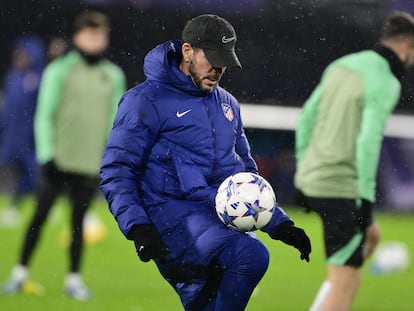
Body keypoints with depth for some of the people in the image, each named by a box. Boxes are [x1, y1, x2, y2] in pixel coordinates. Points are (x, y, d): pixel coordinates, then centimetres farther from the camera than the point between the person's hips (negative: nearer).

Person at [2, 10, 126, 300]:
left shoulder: (114, 76, 7)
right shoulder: (60, 70, -3)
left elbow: (115, 121, 11)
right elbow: (44, 116, -4)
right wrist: (47, 155, -11)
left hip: (90, 164, 2)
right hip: (59, 161, -2)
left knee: (79, 220, 5)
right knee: (41, 215, 2)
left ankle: (74, 278, 12)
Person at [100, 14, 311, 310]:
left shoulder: (227, 104, 20)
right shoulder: (146, 101, -2)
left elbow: (247, 172, 29)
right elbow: (116, 172, -6)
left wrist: (280, 223, 16)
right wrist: (138, 227, -21)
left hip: (226, 221, 7)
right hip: (173, 214, -7)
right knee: (251, 254, -31)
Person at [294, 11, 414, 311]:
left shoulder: (343, 66, 11)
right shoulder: (385, 84, -14)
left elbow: (307, 117, 15)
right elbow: (369, 142, -23)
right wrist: (367, 201, -20)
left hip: (311, 179, 9)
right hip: (341, 188, -9)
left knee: (371, 237, 28)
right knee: (347, 281, -1)